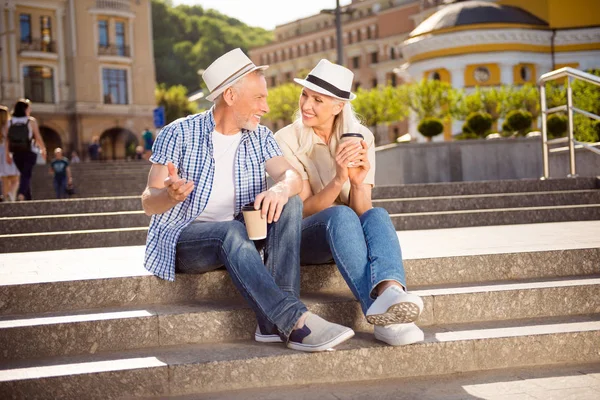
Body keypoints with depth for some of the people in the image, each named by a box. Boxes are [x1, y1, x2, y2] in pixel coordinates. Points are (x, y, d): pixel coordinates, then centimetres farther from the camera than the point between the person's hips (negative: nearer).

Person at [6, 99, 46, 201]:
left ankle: (28, 198, 23)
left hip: (16, 153, 4)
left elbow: (7, 139, 1)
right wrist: (43, 149, 9)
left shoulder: (10, 122, 3)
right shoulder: (31, 121, -7)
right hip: (29, 153, -4)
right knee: (26, 175, -5)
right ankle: (21, 194, -28)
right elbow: (38, 137, -5)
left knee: (25, 174, 18)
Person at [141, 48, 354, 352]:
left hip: (236, 234, 5)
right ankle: (296, 321, -45)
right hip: (181, 238, -5)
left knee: (289, 204, -20)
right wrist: (171, 195, -36)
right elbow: (149, 203, -11)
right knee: (232, 231, -36)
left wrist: (282, 188, -34)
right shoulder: (178, 134, -7)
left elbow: (291, 176, -9)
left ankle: (275, 322, -31)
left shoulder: (260, 137, 7)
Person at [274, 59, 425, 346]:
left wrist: (357, 182, -29)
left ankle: (390, 291, -60)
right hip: (304, 237, -2)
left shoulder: (360, 137, 0)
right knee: (341, 215, -37)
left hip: (349, 236, 3)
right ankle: (382, 316, -54)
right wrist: (338, 180, -31)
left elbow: (362, 209, -7)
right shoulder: (287, 140, -7)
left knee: (377, 215, -32)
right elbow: (305, 209, -13)